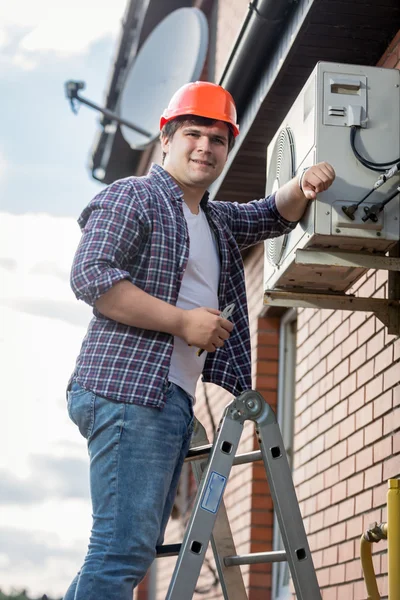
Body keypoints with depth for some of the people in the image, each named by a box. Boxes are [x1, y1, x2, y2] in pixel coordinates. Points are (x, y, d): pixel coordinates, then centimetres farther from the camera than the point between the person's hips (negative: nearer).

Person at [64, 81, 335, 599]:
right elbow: (91, 276, -12)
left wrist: (303, 187, 7)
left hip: (174, 399, 9)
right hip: (129, 388, -9)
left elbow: (273, 216, 31)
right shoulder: (132, 197, 0)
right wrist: (183, 321, -14)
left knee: (136, 548, 7)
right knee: (124, 546, -17)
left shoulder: (217, 222, 27)